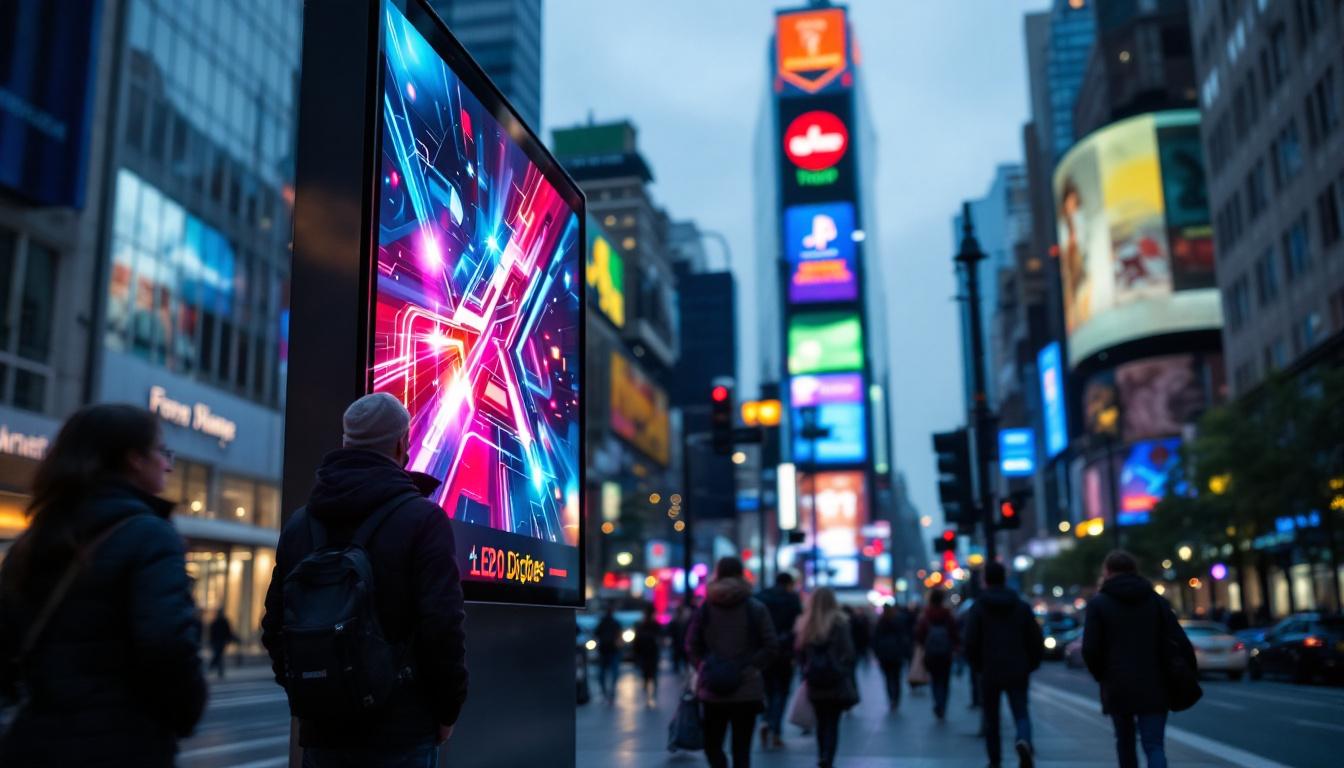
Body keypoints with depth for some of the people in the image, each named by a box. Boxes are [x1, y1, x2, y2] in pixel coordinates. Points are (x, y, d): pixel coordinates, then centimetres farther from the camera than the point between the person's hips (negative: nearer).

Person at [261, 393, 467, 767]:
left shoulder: (299, 522, 10)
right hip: (400, 729, -5)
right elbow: (443, 624, -16)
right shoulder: (422, 517, -9)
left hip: (321, 728, 5)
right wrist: (448, 708, -4)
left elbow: (275, 625, 13)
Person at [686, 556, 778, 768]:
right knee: (741, 748, 7)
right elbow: (771, 646, -7)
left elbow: (691, 647, 0)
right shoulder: (756, 609, -1)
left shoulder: (705, 608, 3)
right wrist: (751, 667, 1)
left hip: (712, 690, 1)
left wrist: (703, 668, 8)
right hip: (747, 689, 0)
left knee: (712, 744, 11)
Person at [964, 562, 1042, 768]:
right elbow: (1037, 641, 2)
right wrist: (1030, 665, 13)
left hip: (990, 673, -1)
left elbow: (970, 642, -7)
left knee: (991, 718, 13)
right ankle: (1023, 742, -24)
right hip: (1018, 672, 1)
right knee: (1021, 714, 5)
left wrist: (977, 666, 8)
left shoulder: (978, 608, -4)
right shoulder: (1022, 606, 4)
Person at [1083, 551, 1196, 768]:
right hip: (1154, 687, 1)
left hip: (1118, 687, -1)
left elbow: (1090, 649, -8)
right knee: (1154, 746, 0)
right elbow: (1181, 642, -1)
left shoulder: (1098, 603, -2)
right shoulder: (1155, 600, 6)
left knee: (1125, 742, 17)